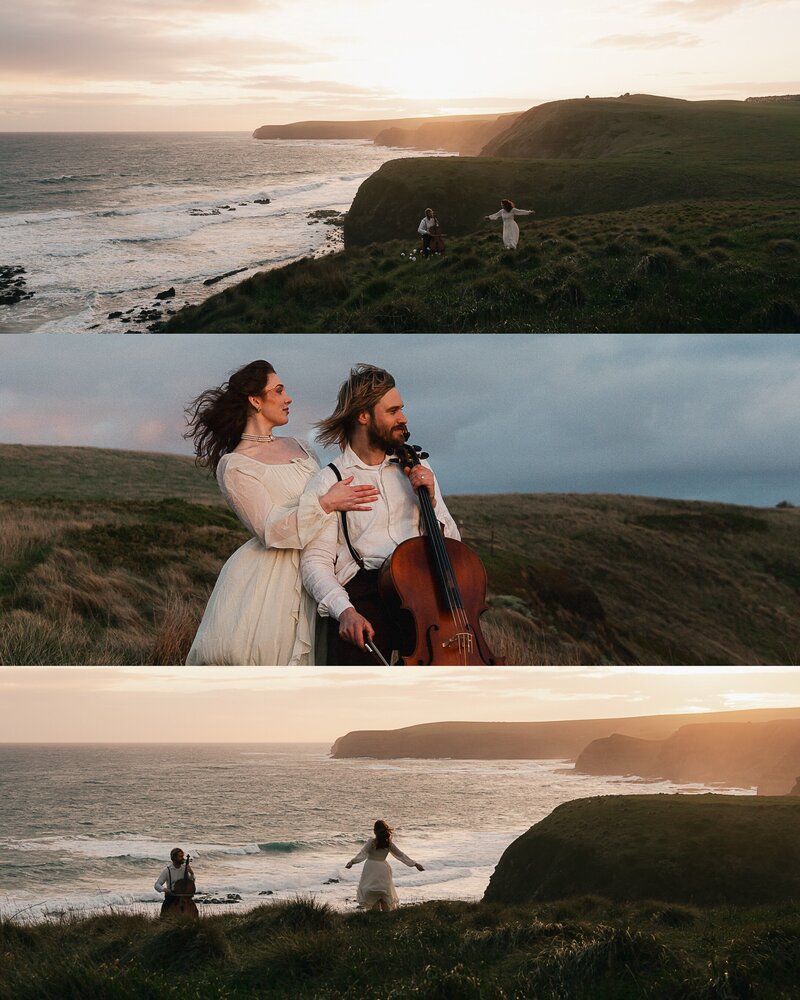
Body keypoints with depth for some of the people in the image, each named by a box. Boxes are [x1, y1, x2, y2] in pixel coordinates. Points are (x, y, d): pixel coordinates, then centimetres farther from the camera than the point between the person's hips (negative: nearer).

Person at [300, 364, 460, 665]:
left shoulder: (417, 470, 21)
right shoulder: (327, 483, 6)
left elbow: (452, 543, 21)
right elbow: (315, 561, -2)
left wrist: (431, 501, 2)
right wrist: (344, 610, -19)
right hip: (363, 596, -4)